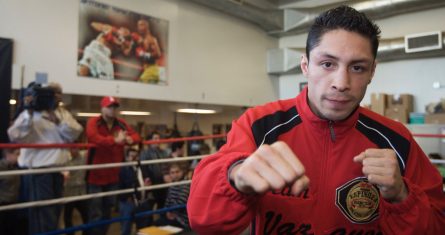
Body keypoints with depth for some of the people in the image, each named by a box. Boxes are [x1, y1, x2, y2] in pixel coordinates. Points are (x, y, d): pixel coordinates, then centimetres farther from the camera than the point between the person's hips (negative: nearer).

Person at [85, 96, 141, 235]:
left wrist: (130, 139, -19)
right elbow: (93, 138, -30)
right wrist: (115, 140, -42)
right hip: (95, 176, -6)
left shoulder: (121, 124, 7)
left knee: (107, 213, 18)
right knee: (95, 215, -1)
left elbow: (136, 136, 5)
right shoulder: (93, 122, -11)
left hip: (113, 176, 6)